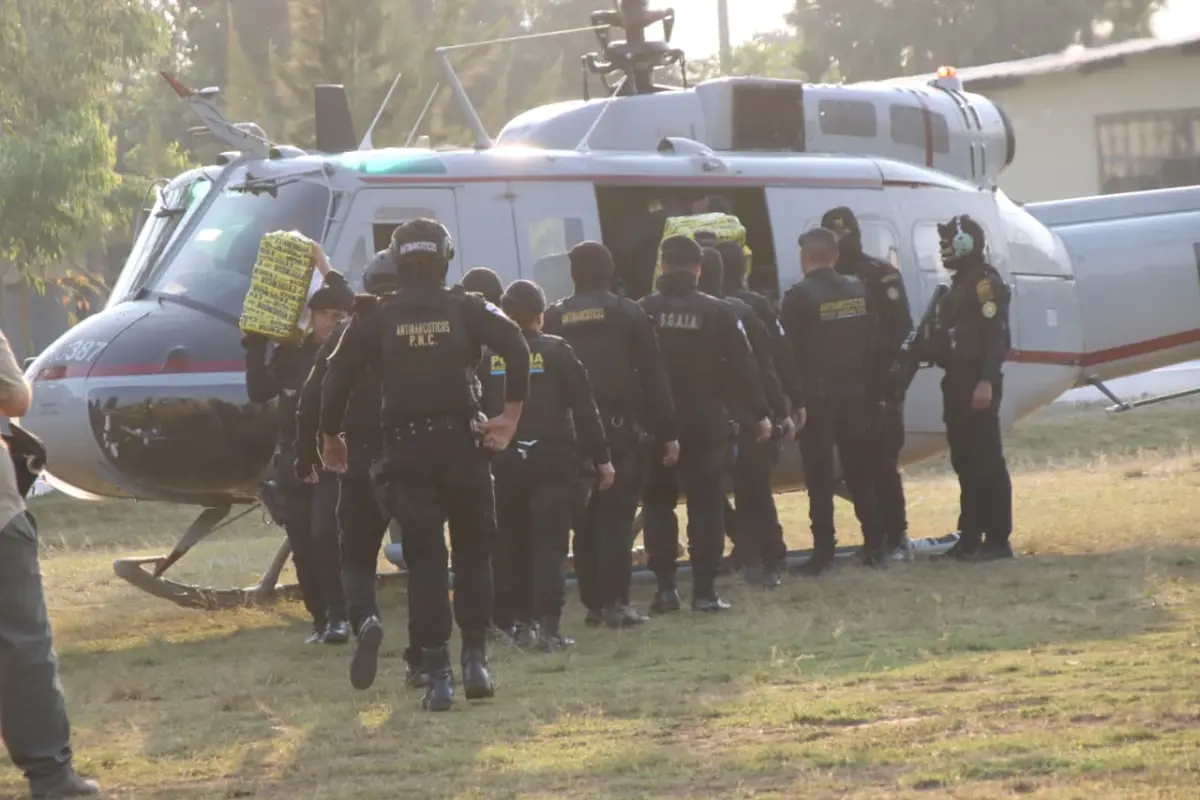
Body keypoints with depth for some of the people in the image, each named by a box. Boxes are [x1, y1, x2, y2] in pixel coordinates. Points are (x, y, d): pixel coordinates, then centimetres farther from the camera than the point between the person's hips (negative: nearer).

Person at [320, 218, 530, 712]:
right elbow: (517, 348, -11)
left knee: (424, 561, 1)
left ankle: (437, 675, -4)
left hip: (407, 450, 0)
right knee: (473, 554, 14)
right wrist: (511, 416, -7)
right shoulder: (466, 309, 2)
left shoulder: (377, 318, 3)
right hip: (462, 444, 0)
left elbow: (337, 376, 1)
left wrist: (330, 438, 13)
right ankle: (476, 661, 9)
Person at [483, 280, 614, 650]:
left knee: (512, 545, 14)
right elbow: (584, 408, -5)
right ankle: (548, 625, -14)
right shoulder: (557, 352, -4)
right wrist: (602, 458, 0)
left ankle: (520, 620, 20)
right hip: (552, 460, -2)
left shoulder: (488, 358, 2)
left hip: (504, 463, 3)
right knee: (550, 544, -4)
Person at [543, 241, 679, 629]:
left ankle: (593, 602, 10)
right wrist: (667, 431, 0)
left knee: (585, 521, 9)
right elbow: (653, 376, -3)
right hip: (622, 430, -2)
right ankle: (615, 602, -9)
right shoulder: (628, 314, -2)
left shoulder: (554, 319, 3)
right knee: (617, 516, -1)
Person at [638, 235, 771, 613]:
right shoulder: (717, 312, -4)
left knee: (658, 503, 11)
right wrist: (759, 414, 5)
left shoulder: (643, 312, -5)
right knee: (705, 504, 6)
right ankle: (704, 590, 0)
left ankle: (665, 587, 3)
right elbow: (743, 367, -2)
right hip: (706, 423, 0)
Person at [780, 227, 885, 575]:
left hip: (817, 395, -5)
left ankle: (823, 550, -5)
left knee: (819, 476, -2)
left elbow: (789, 352, -13)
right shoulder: (858, 291, 6)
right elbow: (872, 344, 7)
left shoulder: (799, 297, -11)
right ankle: (874, 546, 11)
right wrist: (870, 389, 10)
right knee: (859, 471, 11)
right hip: (854, 393, 5)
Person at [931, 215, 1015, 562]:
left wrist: (986, 381, -26)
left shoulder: (985, 282, -11)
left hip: (978, 382, -10)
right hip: (959, 381, 10)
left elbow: (996, 335, -20)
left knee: (987, 460, -9)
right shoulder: (959, 285, 20)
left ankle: (997, 539, -9)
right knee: (964, 460, 11)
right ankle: (970, 535, 15)